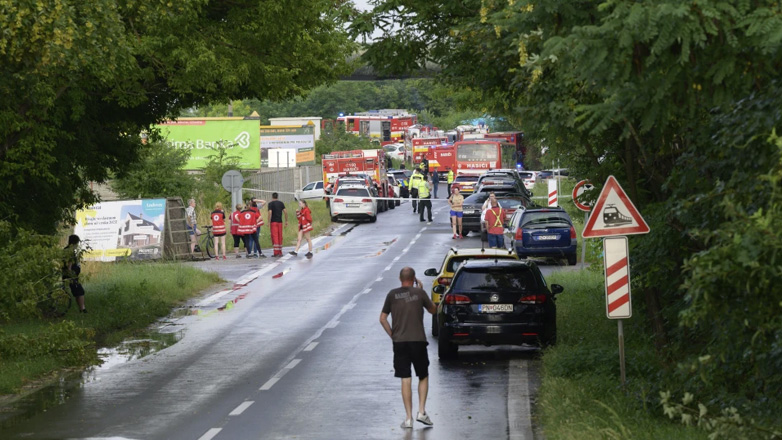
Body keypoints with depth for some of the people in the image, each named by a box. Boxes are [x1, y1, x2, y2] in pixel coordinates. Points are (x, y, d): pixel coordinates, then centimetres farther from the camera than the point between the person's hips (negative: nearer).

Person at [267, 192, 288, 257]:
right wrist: (286, 221, 10)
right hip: (280, 221, 4)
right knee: (280, 236, 9)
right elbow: (285, 212, 5)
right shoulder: (281, 203, 11)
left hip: (273, 222, -4)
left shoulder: (270, 204, -2)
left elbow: (270, 213, -12)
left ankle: (276, 252, -14)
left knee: (274, 236, -6)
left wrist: (269, 222, -10)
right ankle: (280, 252, 10)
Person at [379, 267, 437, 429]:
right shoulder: (419, 293, -2)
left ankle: (408, 418, 1)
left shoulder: (392, 294, 2)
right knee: (423, 377, 15)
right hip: (418, 341, -1)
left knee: (406, 380, 3)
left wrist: (392, 335, 11)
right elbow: (433, 310, 13)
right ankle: (421, 411, 4)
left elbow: (383, 319, 3)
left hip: (399, 342, 1)